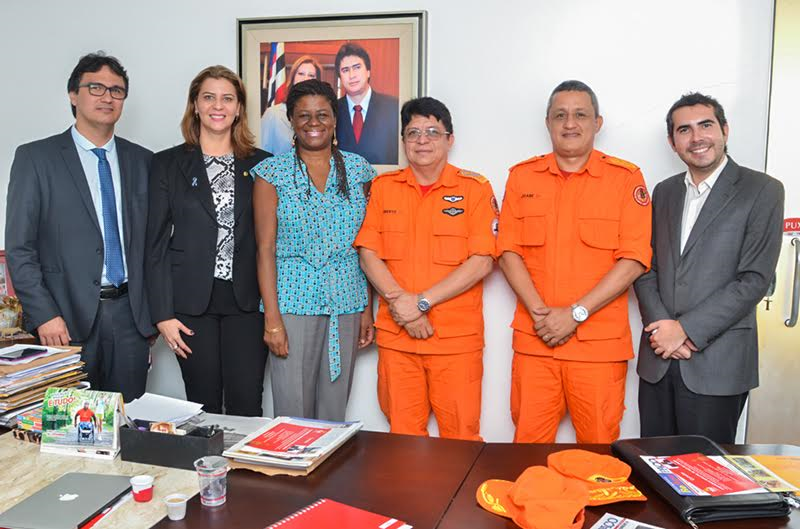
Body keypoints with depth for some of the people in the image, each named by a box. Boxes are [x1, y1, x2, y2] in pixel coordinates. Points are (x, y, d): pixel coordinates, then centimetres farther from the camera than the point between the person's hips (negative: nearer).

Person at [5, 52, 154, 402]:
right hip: (68, 319, -2)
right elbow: (19, 248, -3)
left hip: (130, 315, 3)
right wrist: (44, 316, -11)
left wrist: (154, 310, 7)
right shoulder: (35, 157, 0)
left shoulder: (141, 160, 10)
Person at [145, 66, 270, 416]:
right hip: (192, 301, 0)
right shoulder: (168, 163, 4)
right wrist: (163, 313, -3)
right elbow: (156, 242, 2)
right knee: (204, 406, 7)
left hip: (246, 299, 1)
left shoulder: (260, 164, 7)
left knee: (247, 406, -1)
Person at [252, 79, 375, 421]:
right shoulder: (272, 173, 0)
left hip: (347, 304, 2)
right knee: (292, 412, 2)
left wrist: (368, 309, 4)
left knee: (334, 411, 9)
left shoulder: (358, 170, 7)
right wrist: (272, 317, -10)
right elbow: (265, 248, -4)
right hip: (294, 303, -2)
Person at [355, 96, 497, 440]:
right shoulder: (383, 187, 10)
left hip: (457, 338, -2)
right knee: (402, 434, 11)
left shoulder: (474, 188, 1)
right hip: (395, 335, 3)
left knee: (461, 437, 3)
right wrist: (399, 301, -10)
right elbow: (368, 253, 4)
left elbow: (481, 261, -7)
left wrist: (422, 302, -13)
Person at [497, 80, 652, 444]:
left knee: (598, 447, 6)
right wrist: (538, 312, -8)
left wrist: (575, 314, -12)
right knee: (528, 443, 7)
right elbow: (508, 250, 4)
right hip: (533, 338, 2)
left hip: (600, 342, -1)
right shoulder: (522, 176, 8)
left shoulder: (626, 178, 1)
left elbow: (634, 259, -5)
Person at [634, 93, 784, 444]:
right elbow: (647, 267, 8)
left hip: (717, 365, -4)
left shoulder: (762, 191, -3)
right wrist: (662, 328, -8)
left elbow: (755, 279, -10)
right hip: (658, 360, 4)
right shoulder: (664, 192, 12)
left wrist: (686, 329, -14)